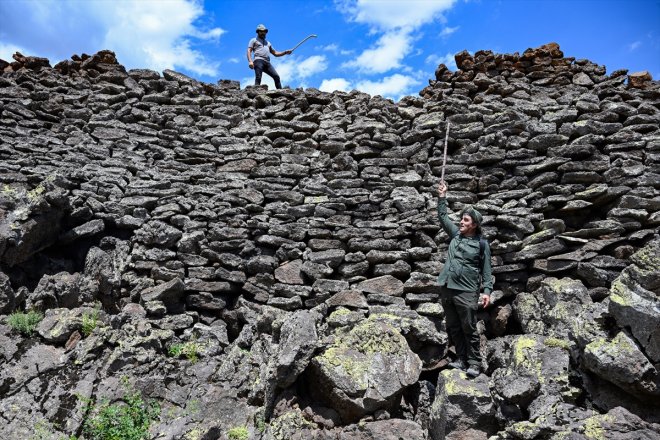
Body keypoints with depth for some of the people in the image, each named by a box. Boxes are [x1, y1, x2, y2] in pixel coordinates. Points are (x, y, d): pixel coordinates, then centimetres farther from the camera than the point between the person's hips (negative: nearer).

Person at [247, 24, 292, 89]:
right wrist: (250, 61, -14)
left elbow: (275, 53, 32)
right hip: (259, 61, -5)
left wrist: (285, 52, 16)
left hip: (267, 63, 5)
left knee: (276, 77, -10)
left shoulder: (268, 43, 35)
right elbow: (249, 51, 5)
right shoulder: (254, 40, 18)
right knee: (258, 78, -21)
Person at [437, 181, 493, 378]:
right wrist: (442, 197, 10)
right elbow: (443, 217, 16)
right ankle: (461, 359, 21)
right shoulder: (456, 235, 11)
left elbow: (486, 269, -1)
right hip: (446, 289, 5)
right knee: (453, 328, 11)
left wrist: (487, 291, -9)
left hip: (466, 291, -5)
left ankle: (474, 363, 8)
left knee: (469, 329, -1)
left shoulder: (481, 243, -1)